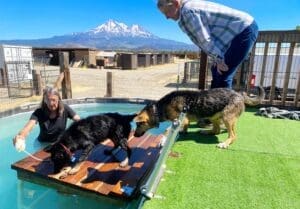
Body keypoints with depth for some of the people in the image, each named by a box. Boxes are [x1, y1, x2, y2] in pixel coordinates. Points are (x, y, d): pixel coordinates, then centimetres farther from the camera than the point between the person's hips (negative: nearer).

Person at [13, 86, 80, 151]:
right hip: (43, 144, 0)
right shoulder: (39, 112, -16)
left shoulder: (65, 108, -14)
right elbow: (29, 126, -32)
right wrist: (20, 136, -54)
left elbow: (78, 120, -19)